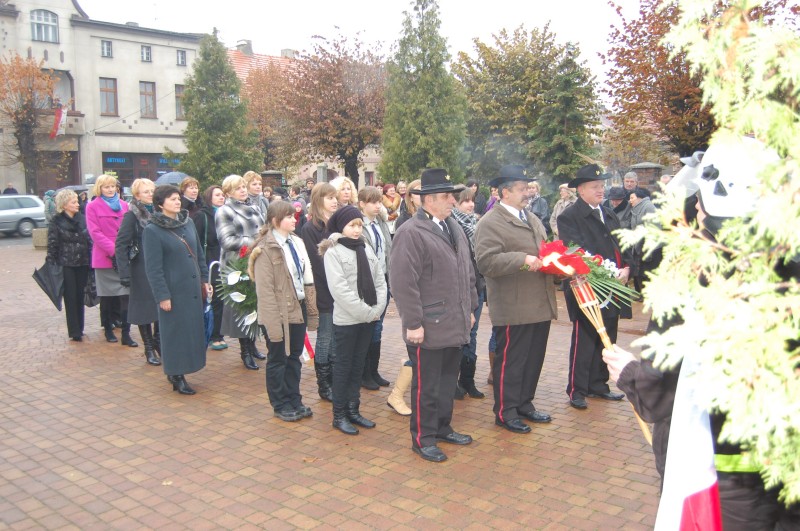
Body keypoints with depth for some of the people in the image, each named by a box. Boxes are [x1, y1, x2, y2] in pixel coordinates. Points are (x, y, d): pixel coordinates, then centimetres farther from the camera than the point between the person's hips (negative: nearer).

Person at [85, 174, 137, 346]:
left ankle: (126, 334, -2)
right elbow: (95, 232, -6)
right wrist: (113, 249, -15)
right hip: (104, 257, -2)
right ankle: (108, 329, 23)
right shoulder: (92, 207, 1)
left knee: (125, 295, -5)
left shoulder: (124, 205, 12)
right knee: (107, 297, 8)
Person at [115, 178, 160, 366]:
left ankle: (157, 340, 25)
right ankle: (149, 349, 16)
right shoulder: (132, 215, -8)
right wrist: (124, 273, -21)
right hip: (142, 270, -4)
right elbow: (120, 245, -13)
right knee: (145, 308, 4)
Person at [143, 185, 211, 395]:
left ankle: (177, 372, 24)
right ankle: (176, 376, 14)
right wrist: (162, 296, -14)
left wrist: (205, 280, 11)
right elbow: (153, 268, -12)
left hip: (194, 289, 6)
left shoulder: (188, 223, 9)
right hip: (174, 291, -6)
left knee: (193, 329, 10)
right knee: (176, 332, 2)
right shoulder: (152, 230, -10)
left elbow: (200, 254, 15)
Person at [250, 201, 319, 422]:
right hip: (280, 313, -6)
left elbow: (307, 277, 12)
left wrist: (311, 309, 8)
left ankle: (294, 400, 27)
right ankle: (281, 405, 21)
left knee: (294, 357, 15)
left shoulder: (296, 242, 9)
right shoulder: (266, 248, -13)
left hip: (298, 308, 6)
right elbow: (264, 289, -16)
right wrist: (273, 321, -19)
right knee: (278, 360, 8)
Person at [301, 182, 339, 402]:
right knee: (325, 339, 4)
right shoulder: (310, 228, -8)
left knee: (336, 339, 12)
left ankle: (334, 382, 22)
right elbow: (316, 263, -13)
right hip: (325, 293, -6)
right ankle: (324, 386, 15)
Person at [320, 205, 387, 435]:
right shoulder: (333, 252, -9)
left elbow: (380, 281, 8)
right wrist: (366, 312, -18)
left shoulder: (366, 249, 10)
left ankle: (353, 410, 23)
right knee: (343, 366, 3)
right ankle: (339, 415, 13)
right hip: (346, 320, -6)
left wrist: (378, 309, -6)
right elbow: (340, 289, -18)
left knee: (358, 365, 13)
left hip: (368, 319, 6)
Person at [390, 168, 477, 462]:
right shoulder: (410, 232, -15)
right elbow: (404, 283, -19)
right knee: (426, 385, 5)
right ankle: (422, 438, 19)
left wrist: (470, 309, 17)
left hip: (456, 324, 8)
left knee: (448, 381, 19)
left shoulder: (454, 228, 11)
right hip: (429, 327, -8)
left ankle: (443, 428, 35)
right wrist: (413, 323, -19)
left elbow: (467, 273, 18)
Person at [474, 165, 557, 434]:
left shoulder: (532, 219, 17)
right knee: (510, 361, 4)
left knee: (533, 359, 17)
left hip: (540, 305, 8)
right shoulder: (490, 223, -12)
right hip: (513, 309, -8)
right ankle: (505, 412, 18)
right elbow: (486, 262, -23)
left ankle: (524, 404, 33)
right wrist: (522, 260, -27)